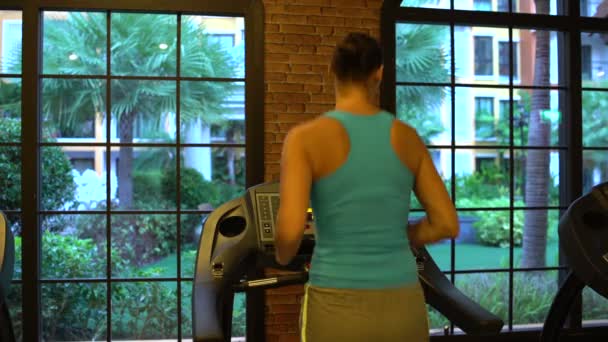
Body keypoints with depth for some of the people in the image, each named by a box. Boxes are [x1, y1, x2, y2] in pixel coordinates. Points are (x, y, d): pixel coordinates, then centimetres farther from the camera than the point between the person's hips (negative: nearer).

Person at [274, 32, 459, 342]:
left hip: (337, 311, -3)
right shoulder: (407, 137, 2)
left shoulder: (307, 137, -9)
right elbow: (447, 224, 5)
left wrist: (283, 257, 3)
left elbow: (290, 231, -19)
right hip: (404, 308, 3)